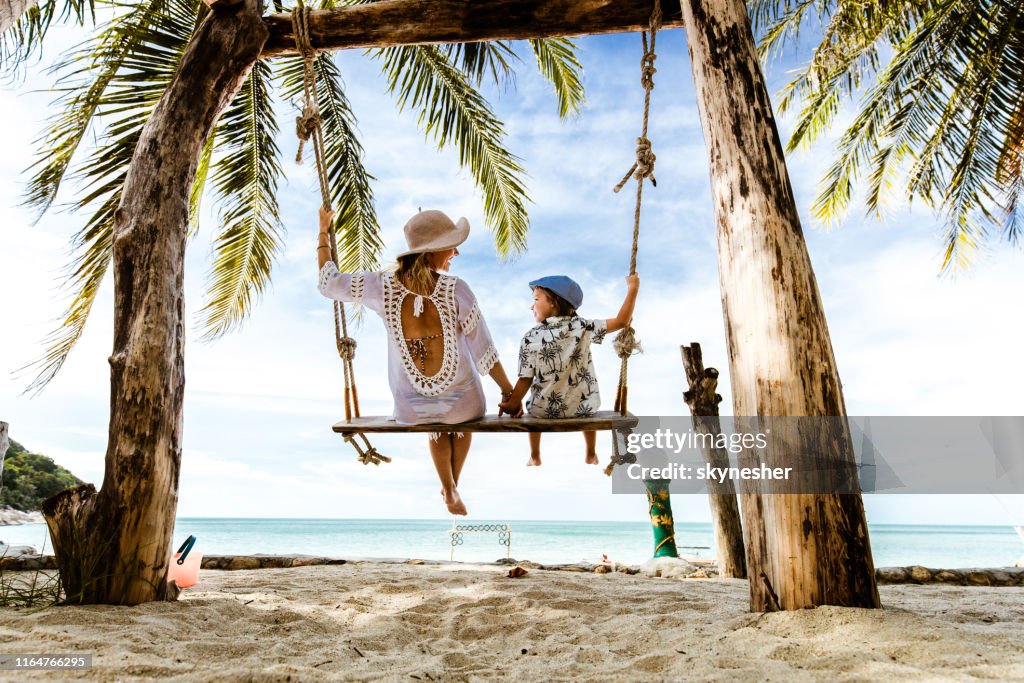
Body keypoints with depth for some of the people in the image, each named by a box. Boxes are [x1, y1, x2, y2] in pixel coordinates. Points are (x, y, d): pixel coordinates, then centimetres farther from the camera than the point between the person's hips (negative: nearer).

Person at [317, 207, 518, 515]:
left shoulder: (383, 286, -12)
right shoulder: (456, 290, -19)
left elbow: (329, 284, 5)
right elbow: (484, 352, -12)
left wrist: (323, 232, 16)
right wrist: (508, 391, 1)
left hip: (411, 408, 2)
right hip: (460, 401, -2)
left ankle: (449, 491, 40)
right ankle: (453, 485, 48)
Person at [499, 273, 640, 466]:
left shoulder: (530, 338, -15)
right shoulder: (583, 327, -13)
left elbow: (526, 380, -13)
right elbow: (621, 321, -12)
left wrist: (513, 404, -1)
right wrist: (632, 289, -4)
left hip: (544, 410, -1)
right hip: (583, 407, 1)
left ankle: (534, 457, 47)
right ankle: (591, 455, 49)